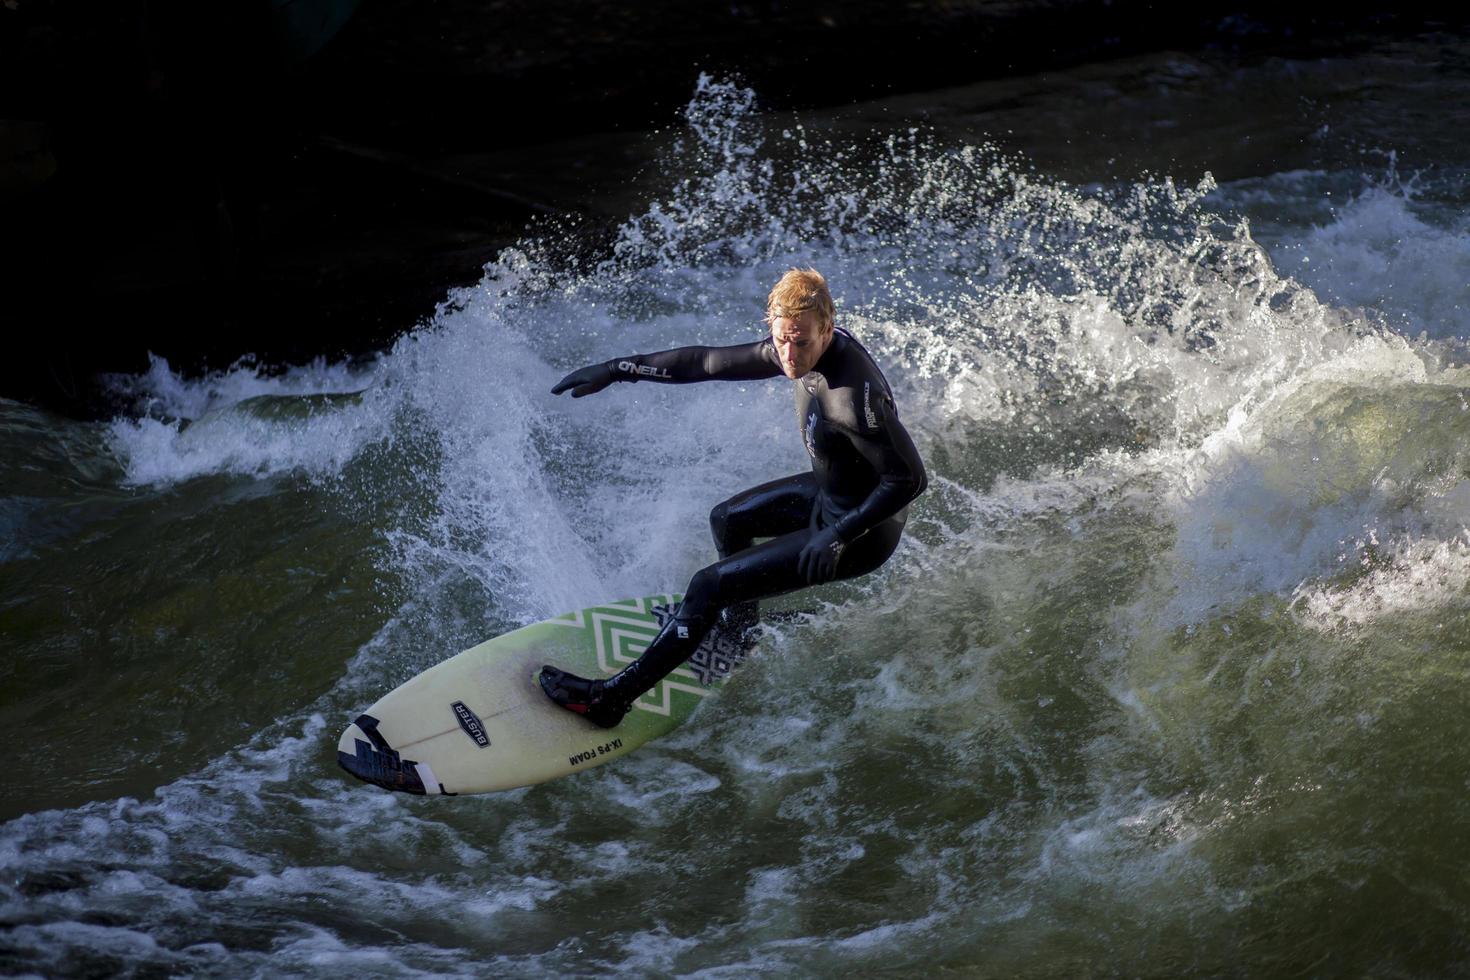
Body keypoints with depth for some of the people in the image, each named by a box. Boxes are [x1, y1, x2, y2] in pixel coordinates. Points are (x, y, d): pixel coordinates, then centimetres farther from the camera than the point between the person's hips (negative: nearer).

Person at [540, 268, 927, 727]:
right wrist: (616, 369, -1)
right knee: (727, 520, 29)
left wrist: (839, 536, -30)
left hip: (864, 526, -9)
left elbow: (910, 479, -31)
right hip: (830, 491, 9)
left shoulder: (853, 396, -36)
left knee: (710, 585, -9)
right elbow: (708, 362, -1)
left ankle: (611, 697, 0)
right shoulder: (802, 347, -10)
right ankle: (741, 636, 52)